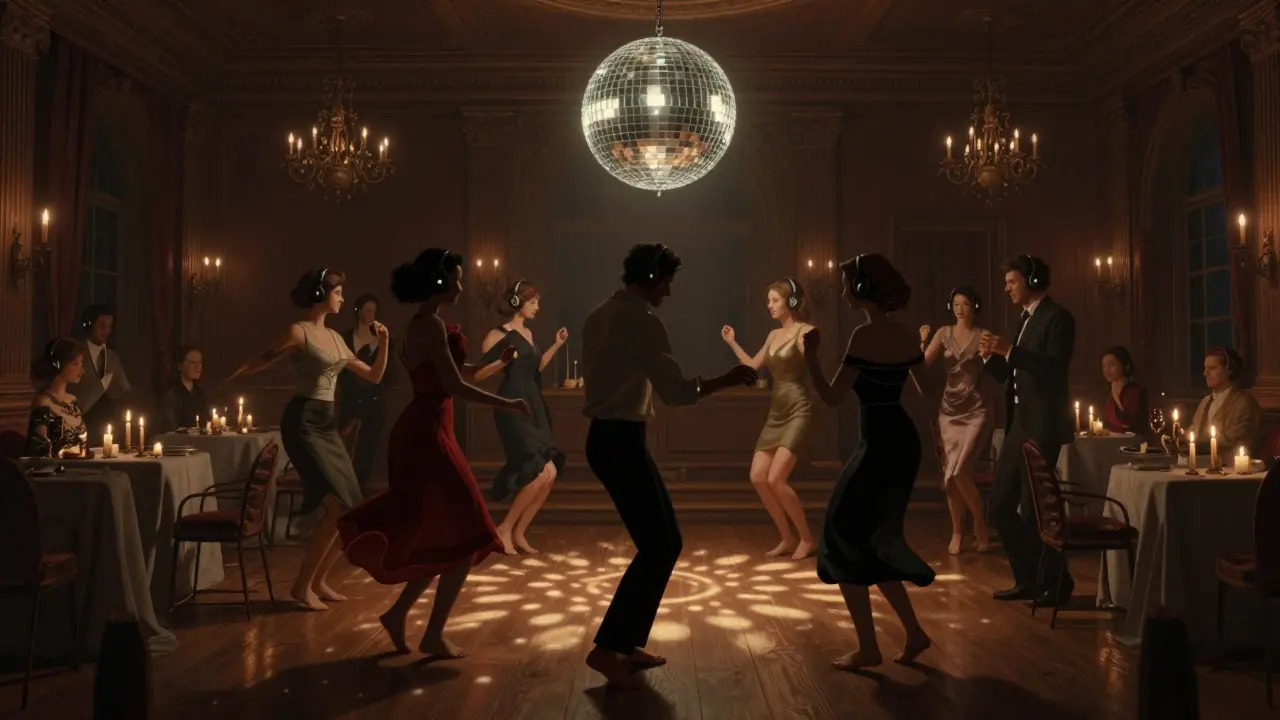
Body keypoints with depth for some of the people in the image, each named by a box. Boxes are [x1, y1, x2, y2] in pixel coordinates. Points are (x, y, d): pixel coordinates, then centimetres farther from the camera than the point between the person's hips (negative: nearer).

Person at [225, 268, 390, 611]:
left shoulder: (335, 337, 15)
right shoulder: (299, 332, -6)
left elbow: (374, 376, 20)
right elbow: (264, 361, -4)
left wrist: (383, 343, 9)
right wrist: (229, 381, -15)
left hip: (327, 424, 8)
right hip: (303, 423, -8)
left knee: (352, 512, 5)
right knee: (337, 507, -16)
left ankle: (318, 580, 20)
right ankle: (302, 585, -3)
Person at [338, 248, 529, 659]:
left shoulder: (422, 325, 16)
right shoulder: (432, 325, -15)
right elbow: (455, 387, -20)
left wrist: (494, 362, 20)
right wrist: (508, 405, -12)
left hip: (420, 434, 10)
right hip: (427, 436, -10)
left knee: (442, 536, 16)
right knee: (463, 537, -2)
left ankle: (398, 613, 23)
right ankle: (434, 636, 7)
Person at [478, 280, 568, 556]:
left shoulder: (528, 333, 15)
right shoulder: (499, 334, -8)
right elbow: (478, 374, -11)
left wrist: (557, 345, 19)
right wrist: (502, 361, -27)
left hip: (533, 407, 9)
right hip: (512, 408, -8)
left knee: (549, 474, 3)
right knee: (542, 472, -16)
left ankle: (518, 533, 14)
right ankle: (504, 529, -1)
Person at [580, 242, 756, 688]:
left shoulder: (601, 316, 14)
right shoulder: (642, 320, -15)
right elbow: (675, 392, -19)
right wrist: (727, 380, -8)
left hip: (607, 437, 10)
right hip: (621, 442, -10)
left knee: (665, 541, 14)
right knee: (658, 547, -5)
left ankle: (628, 643, 20)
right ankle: (607, 648, 0)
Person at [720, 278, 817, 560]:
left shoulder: (804, 331, -8)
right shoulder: (774, 335, 13)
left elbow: (812, 363, -22)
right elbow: (752, 366, 22)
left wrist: (807, 346, -38)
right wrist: (733, 343, 17)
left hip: (798, 412, -8)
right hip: (776, 413, 8)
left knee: (775, 480, -15)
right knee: (758, 478, 2)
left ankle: (807, 538, 4)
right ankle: (787, 539, 15)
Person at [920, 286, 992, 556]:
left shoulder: (983, 336, -2)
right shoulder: (944, 333, 5)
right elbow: (922, 364, -3)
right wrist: (922, 342, -18)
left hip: (975, 410, -3)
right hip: (949, 409, 4)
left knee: (959, 472, -13)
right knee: (949, 473, 5)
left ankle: (980, 524, 9)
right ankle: (957, 532, 18)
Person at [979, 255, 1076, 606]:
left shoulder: (1057, 317, -9)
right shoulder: (1024, 320, 17)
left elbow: (1055, 370, -21)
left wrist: (1010, 351, -24)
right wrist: (990, 356, 1)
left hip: (1043, 426, -9)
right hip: (1019, 424, 9)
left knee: (1032, 509, -4)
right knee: (1000, 505, 9)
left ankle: (1057, 581, 13)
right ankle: (1028, 579, 21)